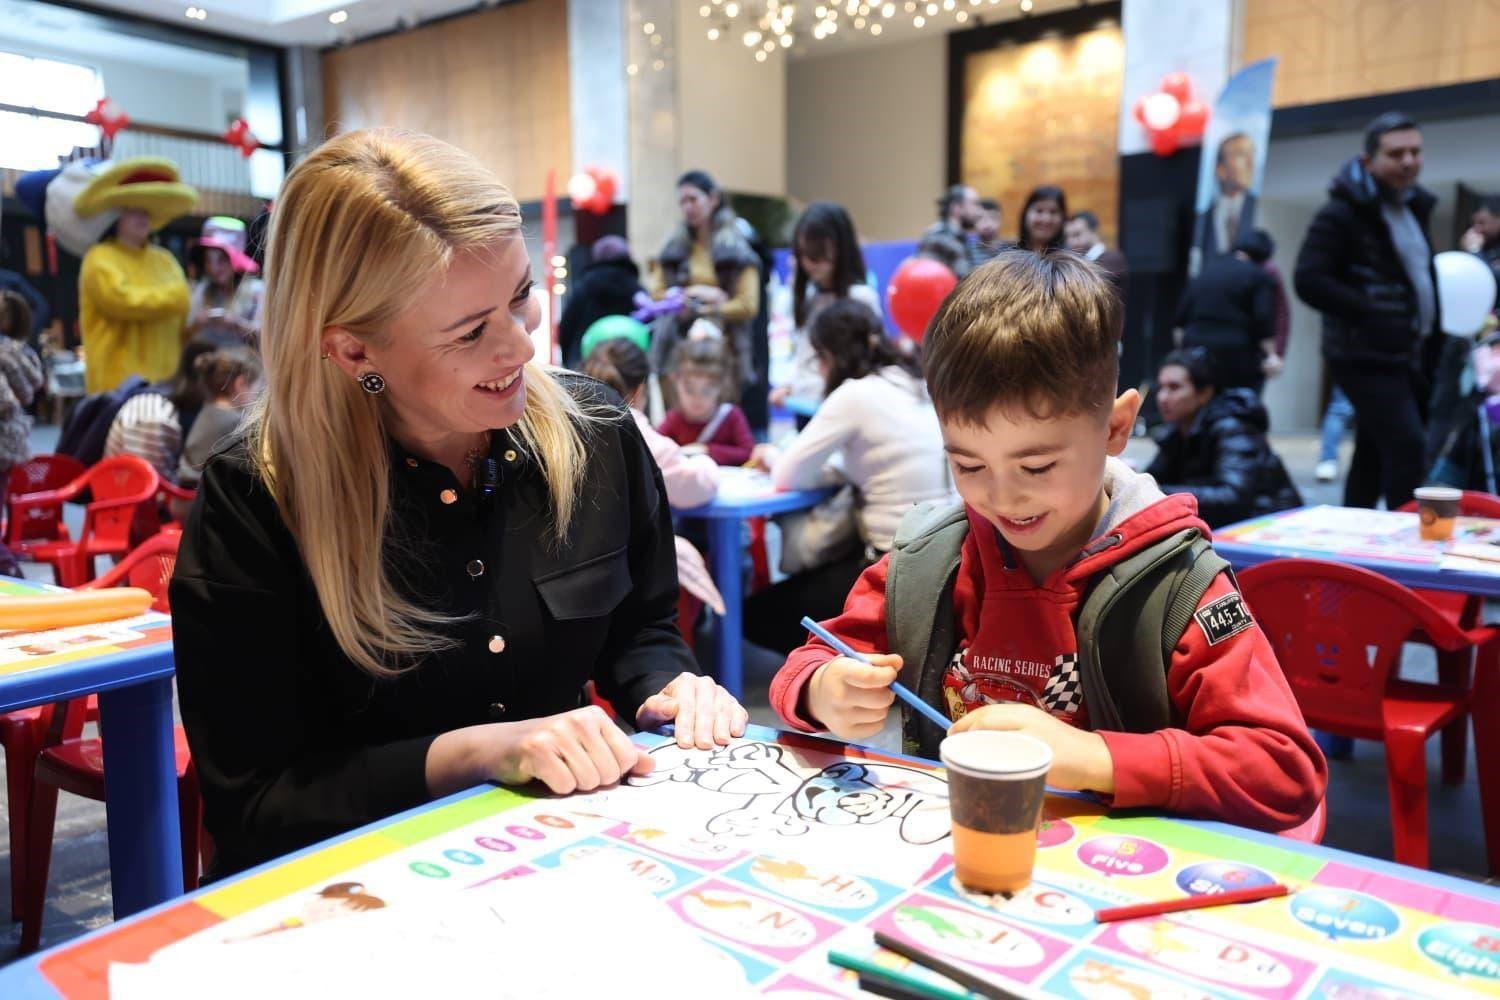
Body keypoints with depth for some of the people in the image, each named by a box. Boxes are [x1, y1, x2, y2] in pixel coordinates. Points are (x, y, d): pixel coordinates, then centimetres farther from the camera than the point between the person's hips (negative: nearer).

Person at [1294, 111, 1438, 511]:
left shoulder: (1414, 207, 17)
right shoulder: (1342, 213, -10)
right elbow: (1308, 280, -18)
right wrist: (1372, 313, -22)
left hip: (1409, 356, 8)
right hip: (1367, 357, -8)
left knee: (1373, 458, 13)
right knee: (1408, 450, -16)